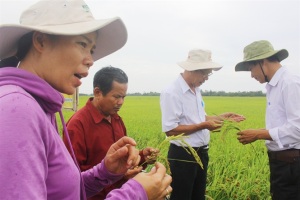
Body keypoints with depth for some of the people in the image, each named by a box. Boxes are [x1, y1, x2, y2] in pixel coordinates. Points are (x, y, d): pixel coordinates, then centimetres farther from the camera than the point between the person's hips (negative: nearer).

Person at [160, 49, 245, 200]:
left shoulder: (196, 90, 9)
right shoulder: (171, 93, -20)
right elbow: (170, 130, -23)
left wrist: (220, 117, 5)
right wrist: (204, 126, -23)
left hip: (201, 153, 9)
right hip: (182, 156, -9)